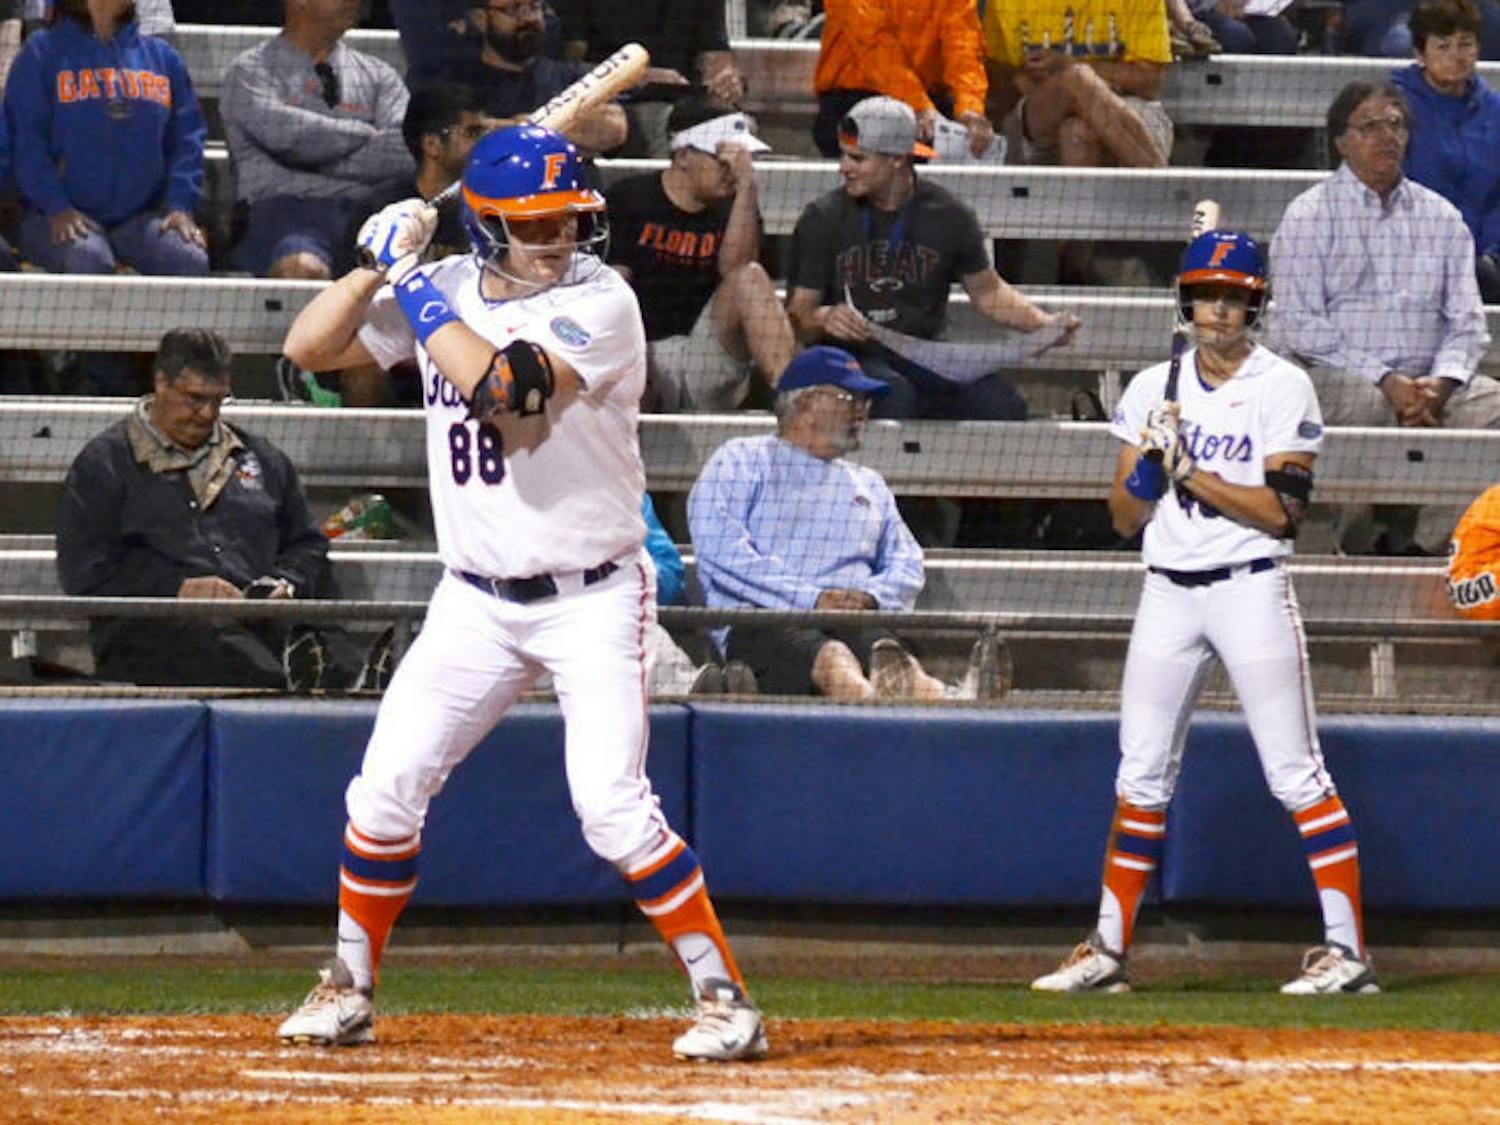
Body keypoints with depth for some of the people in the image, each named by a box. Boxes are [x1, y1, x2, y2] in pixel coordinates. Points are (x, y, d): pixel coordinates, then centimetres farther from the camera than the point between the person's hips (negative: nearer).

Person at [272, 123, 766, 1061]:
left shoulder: (601, 302, -15)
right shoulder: (442, 293, 3)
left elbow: (503, 387, -30)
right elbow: (309, 348, 4)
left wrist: (417, 289, -20)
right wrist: (382, 269, -10)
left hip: (592, 598, -5)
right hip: (476, 604, 5)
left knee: (612, 804, -17)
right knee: (386, 790, 2)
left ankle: (725, 995, -7)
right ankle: (350, 991, 19)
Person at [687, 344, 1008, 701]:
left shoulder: (869, 484, 33)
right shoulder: (740, 461, 14)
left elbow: (907, 565, 23)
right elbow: (722, 551, -3)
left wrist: (869, 596, -4)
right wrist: (813, 599, -13)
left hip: (855, 621, 4)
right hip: (760, 624, -4)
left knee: (888, 653, -35)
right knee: (829, 658, -41)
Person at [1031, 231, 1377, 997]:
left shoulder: (1283, 389, -2)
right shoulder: (1152, 389, 11)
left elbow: (1283, 510, -12)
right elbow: (1125, 518, 9)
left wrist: (1190, 472, -15)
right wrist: (1150, 460, -10)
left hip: (1250, 588, -5)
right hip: (1167, 592, 5)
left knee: (1295, 773, -8)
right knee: (1141, 776, 5)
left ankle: (1348, 948, -9)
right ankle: (1108, 952, 9)